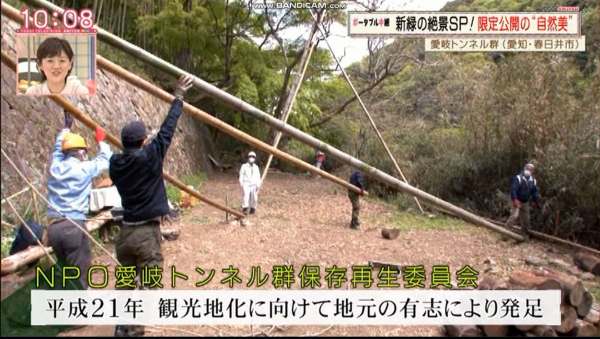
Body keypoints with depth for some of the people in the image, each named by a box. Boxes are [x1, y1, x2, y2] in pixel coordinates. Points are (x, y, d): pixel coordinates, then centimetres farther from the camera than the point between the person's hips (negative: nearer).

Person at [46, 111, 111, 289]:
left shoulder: (55, 167, 11)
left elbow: (58, 149, 32)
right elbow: (105, 158, 12)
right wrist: (101, 140, 30)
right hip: (74, 226, -6)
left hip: (53, 226, 6)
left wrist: (66, 128, 44)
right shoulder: (84, 168, -3)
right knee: (79, 276, -2)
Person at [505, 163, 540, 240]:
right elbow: (513, 189, -22)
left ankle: (525, 235, 23)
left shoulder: (533, 181, 6)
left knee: (525, 220, 10)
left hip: (525, 203, 6)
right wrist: (515, 200, -29)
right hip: (517, 202, -6)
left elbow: (535, 192, 12)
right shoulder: (518, 178, -14)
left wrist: (536, 202, 6)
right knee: (514, 216, -21)